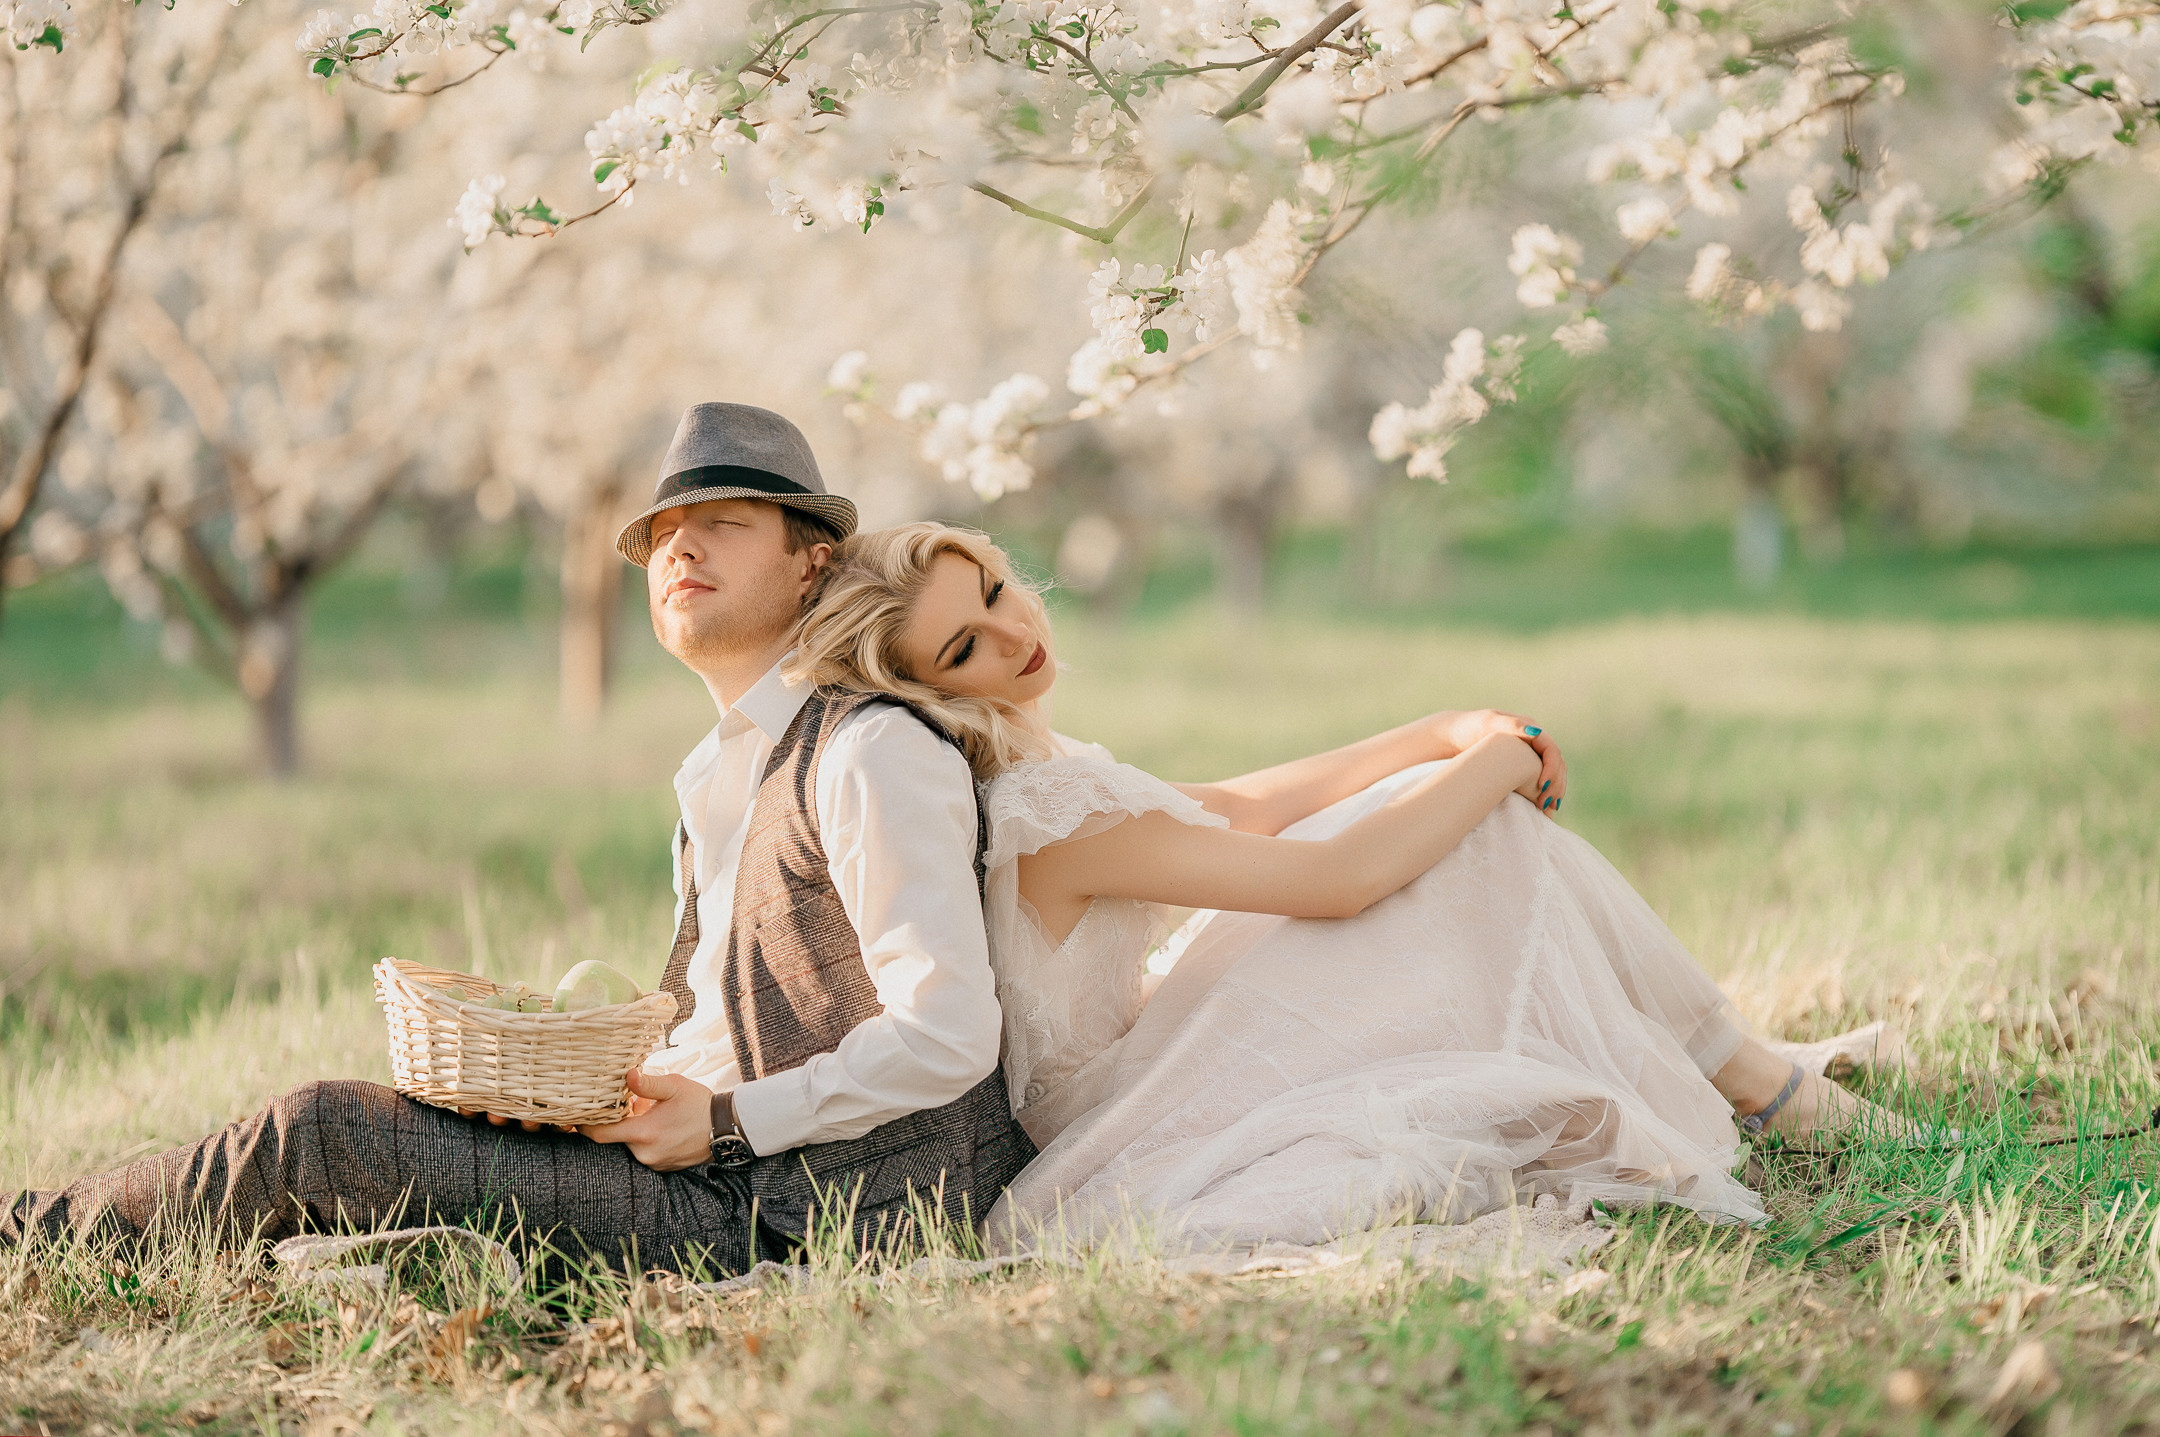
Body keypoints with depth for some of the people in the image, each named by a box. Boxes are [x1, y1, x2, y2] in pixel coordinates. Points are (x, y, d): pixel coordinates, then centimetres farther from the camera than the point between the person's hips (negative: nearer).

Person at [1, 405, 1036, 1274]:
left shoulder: (873, 751, -14)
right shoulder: (717, 778, 17)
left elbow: (946, 1036, -21)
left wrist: (725, 1119, -18)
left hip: (804, 1217, -9)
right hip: (738, 1171, 9)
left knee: (320, 1132, -7)